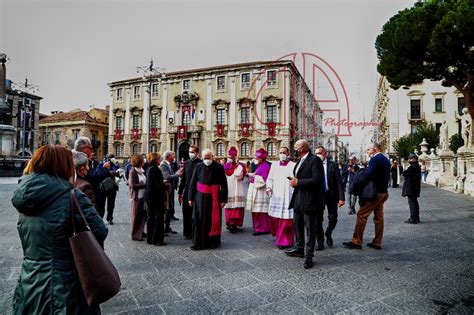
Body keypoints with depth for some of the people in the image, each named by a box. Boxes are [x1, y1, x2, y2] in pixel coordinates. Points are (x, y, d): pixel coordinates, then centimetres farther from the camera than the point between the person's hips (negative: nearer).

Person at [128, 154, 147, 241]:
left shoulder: (141, 171, 11)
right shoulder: (133, 172, -11)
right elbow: (133, 185, -17)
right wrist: (145, 185, -18)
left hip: (142, 196, 7)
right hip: (136, 197, -7)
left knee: (142, 215, 12)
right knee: (136, 216, 2)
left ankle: (141, 232, 24)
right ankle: (135, 235, 13)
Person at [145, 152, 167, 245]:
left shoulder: (148, 169, 9)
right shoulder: (155, 169, -17)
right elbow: (160, 184, -19)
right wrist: (164, 197, -12)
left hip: (148, 195, 9)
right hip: (156, 196, -9)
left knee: (151, 217, 15)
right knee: (159, 217, 0)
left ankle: (150, 238, 23)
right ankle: (157, 239, 4)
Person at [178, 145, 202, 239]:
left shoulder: (201, 163, -7)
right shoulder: (186, 163, 9)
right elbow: (183, 178, 12)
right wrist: (180, 192, 11)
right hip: (187, 192, 4)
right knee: (186, 213, 8)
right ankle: (188, 232, 21)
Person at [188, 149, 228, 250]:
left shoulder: (219, 167, -5)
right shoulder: (198, 167, 1)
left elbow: (224, 184, -4)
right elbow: (192, 183, 5)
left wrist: (223, 199, -7)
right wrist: (190, 198, 3)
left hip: (214, 197, -1)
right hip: (200, 197, 2)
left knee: (214, 220, 8)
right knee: (199, 220, 3)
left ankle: (213, 241, 24)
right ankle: (198, 242, 13)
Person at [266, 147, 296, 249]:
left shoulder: (293, 166, -2)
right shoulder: (274, 165, 12)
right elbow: (270, 178, 15)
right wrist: (269, 187, -2)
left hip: (288, 196, -4)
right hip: (276, 196, 4)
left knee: (286, 219, -2)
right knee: (275, 217, 10)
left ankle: (285, 241, 11)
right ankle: (279, 236, 36)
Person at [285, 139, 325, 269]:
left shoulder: (315, 160, -15)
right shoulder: (300, 161, 14)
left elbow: (316, 180, -24)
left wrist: (298, 182, -19)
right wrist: (294, 180, 1)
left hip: (310, 200, -9)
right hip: (298, 199, 10)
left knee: (309, 228, 2)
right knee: (297, 224, 20)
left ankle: (308, 256, 13)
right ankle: (299, 249, 38)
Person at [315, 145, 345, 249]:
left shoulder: (333, 165, -3)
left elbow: (339, 182, -5)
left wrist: (341, 197, -11)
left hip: (331, 195, -1)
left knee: (333, 218, 1)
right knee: (318, 220, 2)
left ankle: (328, 234, 32)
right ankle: (320, 242, 17)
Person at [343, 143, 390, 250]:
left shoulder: (375, 159, -16)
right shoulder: (386, 160, 13)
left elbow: (368, 175, -25)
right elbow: (386, 176, 18)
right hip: (383, 192, 9)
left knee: (361, 215, -5)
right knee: (379, 217, 12)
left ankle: (356, 241, -2)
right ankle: (377, 243, 18)